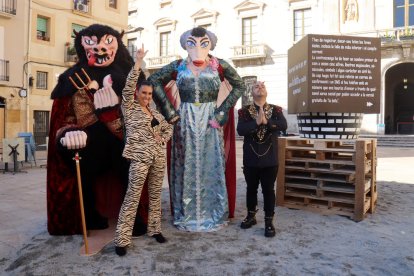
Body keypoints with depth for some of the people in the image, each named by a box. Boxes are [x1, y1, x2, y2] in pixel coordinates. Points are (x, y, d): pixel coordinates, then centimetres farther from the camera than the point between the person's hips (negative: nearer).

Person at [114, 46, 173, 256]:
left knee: (155, 195, 12)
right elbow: (128, 87, -14)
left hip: (158, 157, 6)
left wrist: (162, 139, 4)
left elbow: (168, 128, 24)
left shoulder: (155, 113, 16)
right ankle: (122, 239, 2)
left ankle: (155, 230, 26)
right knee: (133, 197, -6)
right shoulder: (129, 108, 1)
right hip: (140, 158, -6)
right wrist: (138, 63, -19)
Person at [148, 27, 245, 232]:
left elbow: (239, 86, 4)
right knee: (186, 166, 7)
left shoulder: (219, 65, 1)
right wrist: (170, 111, -3)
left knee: (211, 165, 5)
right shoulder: (178, 67, 3)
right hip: (185, 122, 1)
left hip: (210, 121, 0)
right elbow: (154, 82, 6)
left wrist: (222, 111, -6)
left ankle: (214, 213, 22)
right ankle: (186, 214, 22)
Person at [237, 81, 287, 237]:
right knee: (251, 189, 15)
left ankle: (269, 221, 19)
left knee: (268, 190, 6)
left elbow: (283, 126, -15)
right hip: (250, 158, 1)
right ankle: (251, 216, 33)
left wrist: (267, 121, -25)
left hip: (270, 159, 0)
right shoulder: (244, 111, 1)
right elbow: (240, 130, -15)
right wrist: (257, 122, -25)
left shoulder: (276, 110, 2)